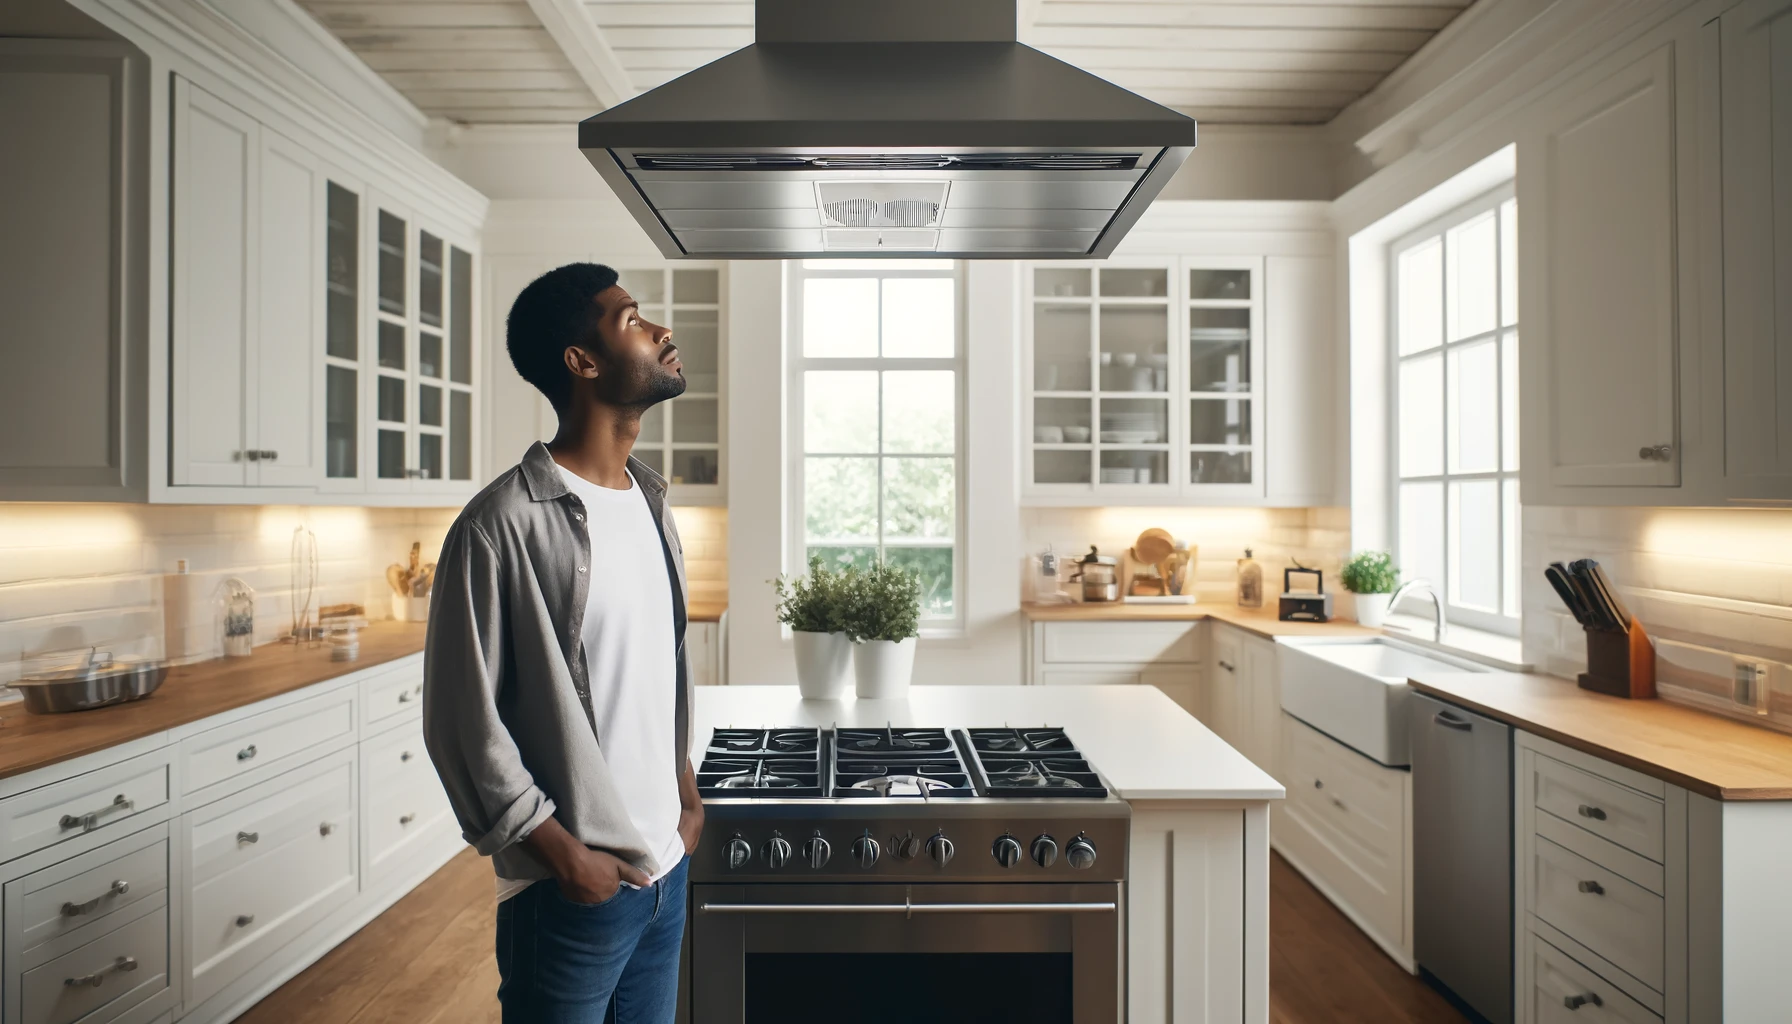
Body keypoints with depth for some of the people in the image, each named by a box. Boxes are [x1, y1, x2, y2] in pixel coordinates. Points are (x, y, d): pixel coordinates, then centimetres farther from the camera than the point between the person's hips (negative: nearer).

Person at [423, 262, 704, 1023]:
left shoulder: (650, 503, 6)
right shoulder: (503, 525, -18)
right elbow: (461, 719, -15)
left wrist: (687, 795, 10)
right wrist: (564, 853, -11)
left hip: (667, 867, 7)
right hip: (572, 890, -7)